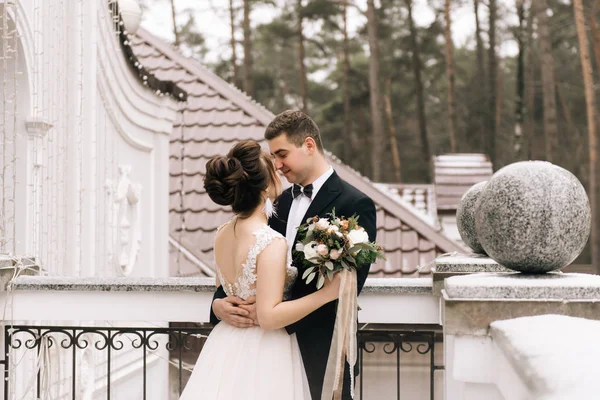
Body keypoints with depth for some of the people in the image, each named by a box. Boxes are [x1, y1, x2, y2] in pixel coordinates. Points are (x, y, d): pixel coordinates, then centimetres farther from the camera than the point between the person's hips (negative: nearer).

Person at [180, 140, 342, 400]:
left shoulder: (222, 234, 2)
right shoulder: (271, 243, -22)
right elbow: (269, 316, -24)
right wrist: (326, 293, -22)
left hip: (225, 348, 7)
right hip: (262, 356, -7)